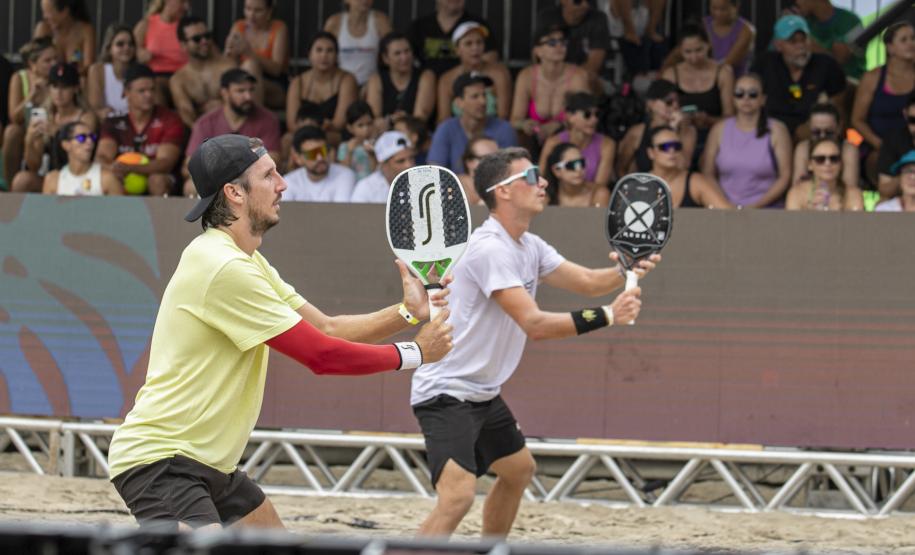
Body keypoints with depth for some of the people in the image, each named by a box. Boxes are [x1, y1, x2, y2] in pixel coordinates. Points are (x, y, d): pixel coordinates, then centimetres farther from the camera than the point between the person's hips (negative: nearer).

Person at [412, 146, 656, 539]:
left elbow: (586, 281, 10)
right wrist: (607, 316, -29)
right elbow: (535, 324, -27)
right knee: (458, 495, -26)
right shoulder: (490, 248, -22)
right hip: (447, 393, -11)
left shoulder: (530, 247, 9)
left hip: (483, 395, 11)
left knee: (518, 469, 28)